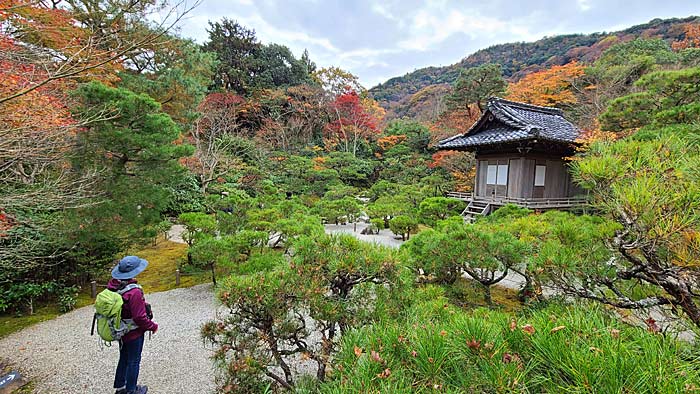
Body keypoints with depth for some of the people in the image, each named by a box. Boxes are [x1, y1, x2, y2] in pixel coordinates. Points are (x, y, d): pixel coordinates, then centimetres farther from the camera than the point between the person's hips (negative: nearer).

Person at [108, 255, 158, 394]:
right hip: (134, 333, -7)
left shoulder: (113, 284, -9)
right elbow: (139, 317, -27)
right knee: (134, 361, 14)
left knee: (123, 358, 26)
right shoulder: (134, 292, -33)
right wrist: (153, 326, -11)